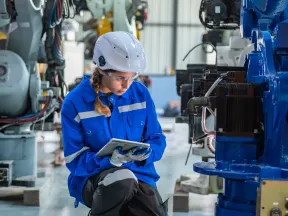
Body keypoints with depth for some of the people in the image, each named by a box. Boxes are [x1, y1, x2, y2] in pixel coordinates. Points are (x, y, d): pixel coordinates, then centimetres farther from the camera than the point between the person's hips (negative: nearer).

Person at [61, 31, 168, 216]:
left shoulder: (141, 94, 1)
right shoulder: (75, 102, -8)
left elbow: (157, 139, 7)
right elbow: (74, 159, -9)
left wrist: (146, 152, -17)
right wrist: (110, 160, -27)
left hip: (138, 175, 3)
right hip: (91, 178, -2)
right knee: (121, 177, -37)